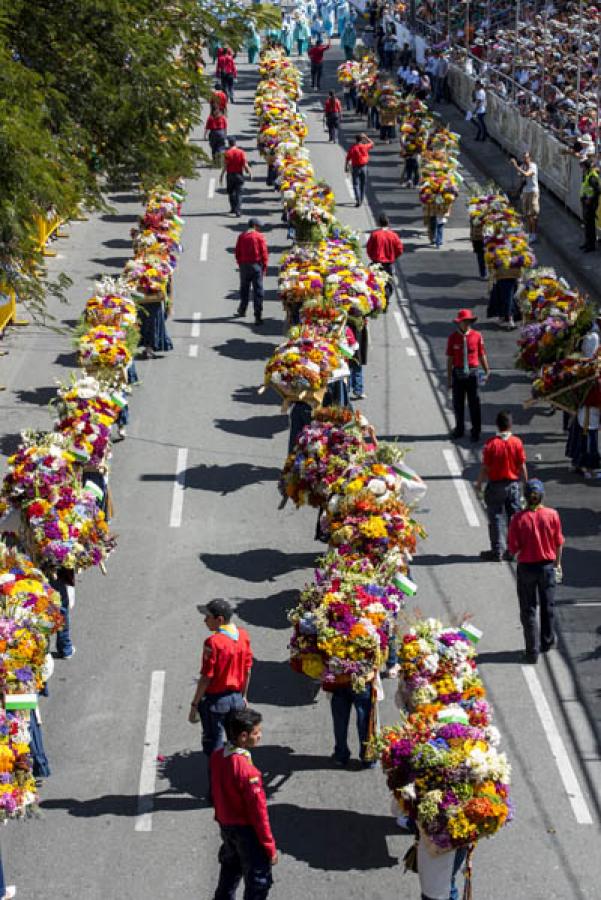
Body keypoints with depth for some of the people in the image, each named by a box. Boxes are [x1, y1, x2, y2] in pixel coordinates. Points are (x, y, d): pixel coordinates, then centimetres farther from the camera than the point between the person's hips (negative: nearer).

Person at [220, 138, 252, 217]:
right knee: (239, 193, 1)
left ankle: (233, 208, 22)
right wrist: (249, 172, 9)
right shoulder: (241, 152, -3)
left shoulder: (227, 153, -7)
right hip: (239, 174, 1)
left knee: (231, 192, 18)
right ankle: (237, 210, -9)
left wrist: (221, 176, -3)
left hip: (230, 174, -1)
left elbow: (225, 166, -10)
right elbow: (245, 165, -6)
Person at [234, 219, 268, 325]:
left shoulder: (242, 236, 4)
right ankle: (258, 316, -6)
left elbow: (237, 252, 7)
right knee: (258, 291, -1)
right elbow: (264, 252, -8)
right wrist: (264, 266, 1)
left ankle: (242, 311, 31)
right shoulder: (259, 236, -7)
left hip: (244, 265, 3)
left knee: (244, 289, 19)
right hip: (256, 265, -3)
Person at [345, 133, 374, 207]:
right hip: (364, 167, 3)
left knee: (356, 184, -2)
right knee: (363, 184, 15)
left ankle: (358, 200, -18)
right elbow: (371, 143, 18)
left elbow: (348, 159, -8)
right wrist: (366, 137, 21)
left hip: (355, 167, -3)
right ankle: (361, 200, 24)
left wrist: (346, 167, 2)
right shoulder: (365, 147, -4)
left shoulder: (353, 148, -11)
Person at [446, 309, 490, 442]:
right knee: (458, 403, 12)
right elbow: (450, 359, 0)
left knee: (474, 403, 4)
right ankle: (459, 429, 29)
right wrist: (449, 378, 1)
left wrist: (487, 370, -2)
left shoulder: (477, 336, -4)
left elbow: (482, 355, 3)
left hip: (473, 373, -1)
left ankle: (476, 431, 14)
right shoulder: (453, 338, -4)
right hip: (458, 373, 1)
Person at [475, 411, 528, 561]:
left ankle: (497, 551, 8)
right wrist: (526, 483, 10)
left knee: (495, 519, 6)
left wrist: (479, 483, 4)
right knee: (514, 518, 11)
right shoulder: (517, 443, -8)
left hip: (495, 485, -2)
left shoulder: (491, 443, -15)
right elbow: (522, 467, -3)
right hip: (513, 484, 2)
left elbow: (485, 467, -11)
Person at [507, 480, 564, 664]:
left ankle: (532, 652, 6)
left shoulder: (519, 518, -16)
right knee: (547, 607, 20)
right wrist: (557, 563, 14)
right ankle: (547, 642, 36)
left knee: (528, 611, 7)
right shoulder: (552, 515, -11)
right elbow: (559, 543, 0)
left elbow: (513, 548, -13)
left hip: (526, 567, -2)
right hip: (547, 566, 2)